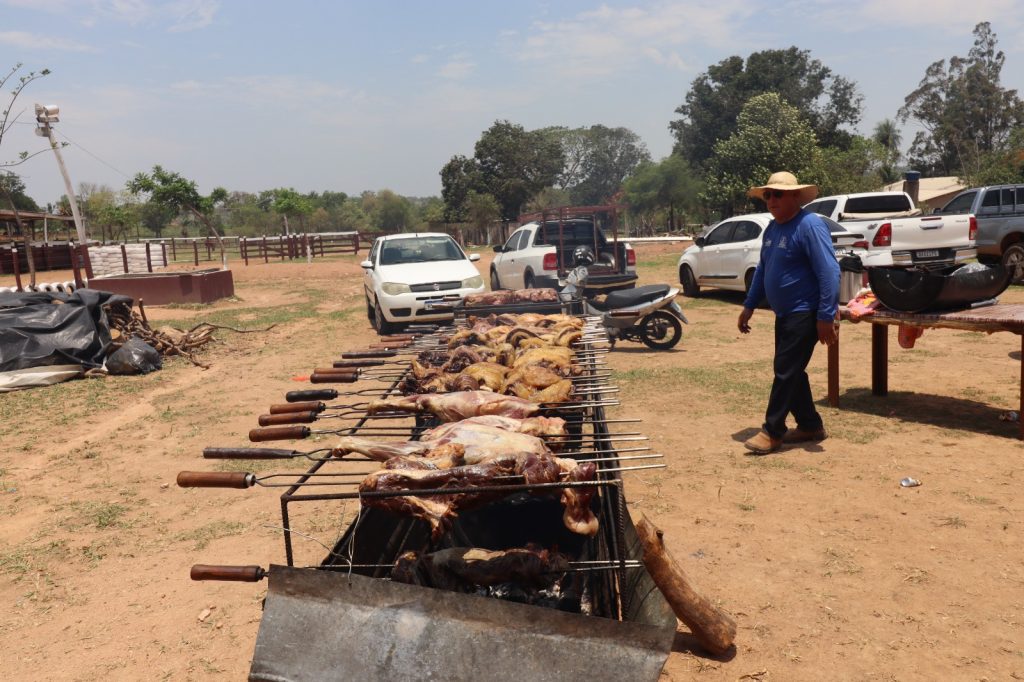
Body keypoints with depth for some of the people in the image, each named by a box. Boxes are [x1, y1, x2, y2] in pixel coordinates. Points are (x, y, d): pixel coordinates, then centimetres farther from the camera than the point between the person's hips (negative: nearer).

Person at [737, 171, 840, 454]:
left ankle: (772, 432, 2)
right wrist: (749, 306, 18)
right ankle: (810, 425, 25)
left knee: (786, 371, -6)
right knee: (791, 372, 13)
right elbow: (762, 269, 20)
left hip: (804, 313, -9)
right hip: (784, 314, 9)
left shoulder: (809, 225, -16)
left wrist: (826, 316, -26)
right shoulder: (772, 228, 11)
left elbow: (829, 272, -21)